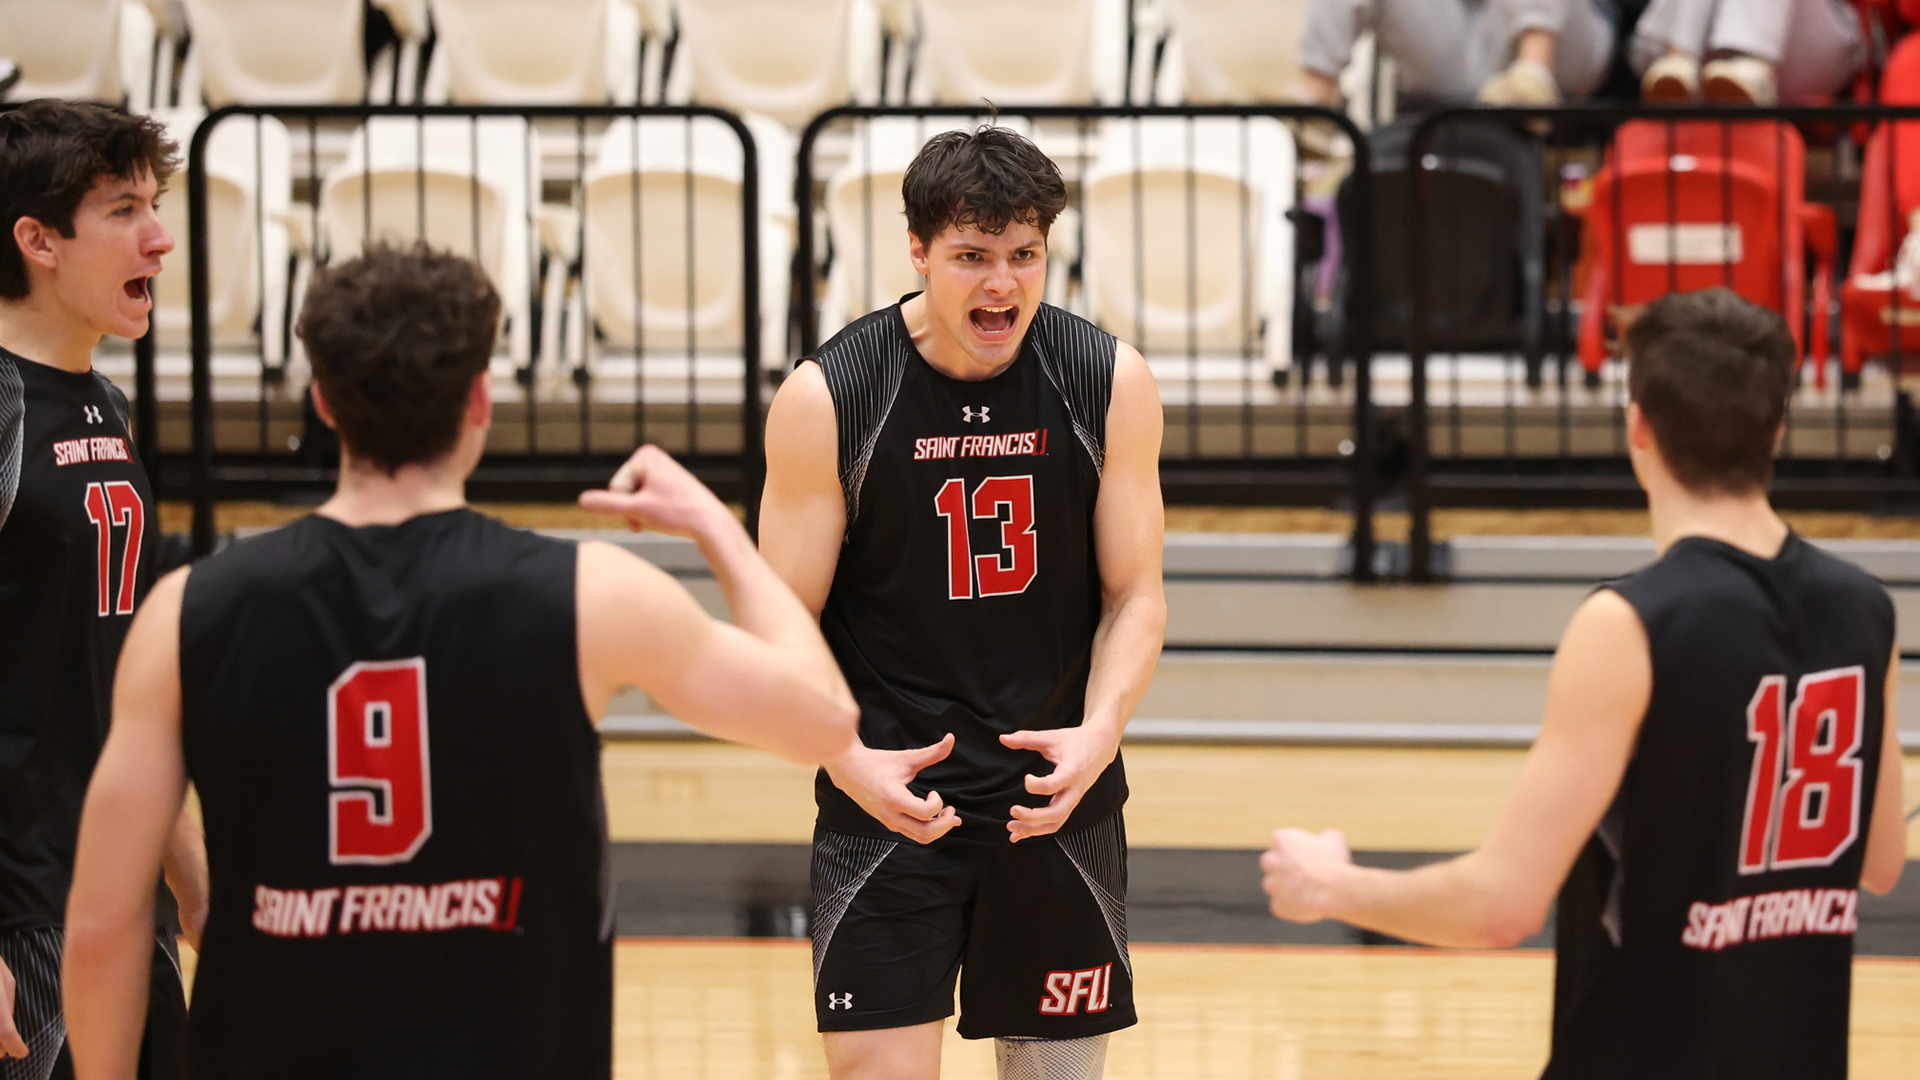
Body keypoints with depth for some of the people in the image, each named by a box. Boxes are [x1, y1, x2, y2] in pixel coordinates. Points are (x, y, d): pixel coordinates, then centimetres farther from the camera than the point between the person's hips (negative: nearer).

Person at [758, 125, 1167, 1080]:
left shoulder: (1111, 384, -5)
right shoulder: (825, 399, -12)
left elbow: (1134, 596, 2)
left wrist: (1100, 731, -17)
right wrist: (847, 759, -24)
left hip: (1058, 796, 2)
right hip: (888, 798, -2)